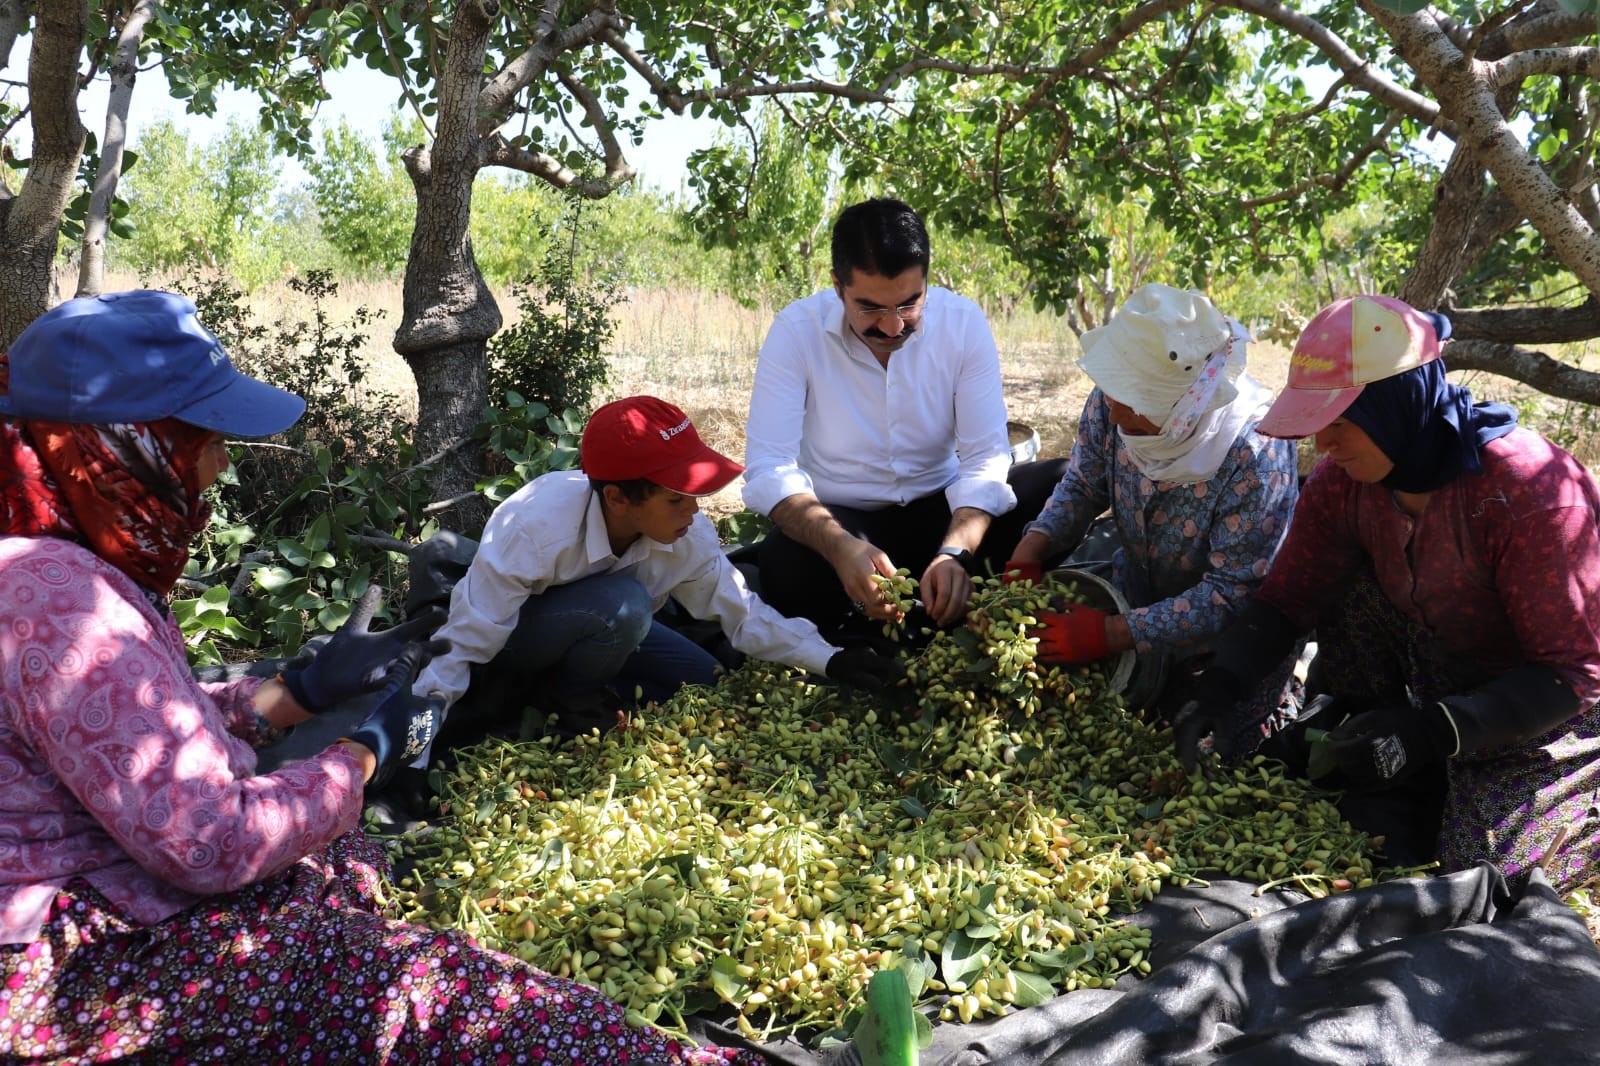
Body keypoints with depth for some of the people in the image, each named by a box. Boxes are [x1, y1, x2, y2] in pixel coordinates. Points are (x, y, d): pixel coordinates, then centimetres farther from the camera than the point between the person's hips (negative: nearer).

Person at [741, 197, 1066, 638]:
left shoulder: (964, 321, -10)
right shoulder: (796, 331, -15)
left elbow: (986, 457, -13)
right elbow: (769, 467, -22)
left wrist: (955, 553, -33)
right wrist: (841, 547, -40)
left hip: (941, 510, 2)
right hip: (837, 520, -1)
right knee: (786, 566, -36)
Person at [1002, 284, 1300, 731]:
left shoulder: (1255, 456, -35)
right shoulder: (1116, 398, -20)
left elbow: (1233, 596, -31)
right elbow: (1082, 485, -3)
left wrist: (1110, 634, -35)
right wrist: (1029, 552, -21)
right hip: (1138, 583, 5)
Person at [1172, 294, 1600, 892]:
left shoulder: (1532, 494, -33)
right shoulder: (1346, 480, -15)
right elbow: (1288, 595, -6)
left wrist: (1430, 731, -40)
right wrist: (1219, 688, -21)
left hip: (1549, 702, -6)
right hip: (1445, 676, 6)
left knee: (1476, 862, -19)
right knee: (1350, 593, -16)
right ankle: (1387, 799, -3)